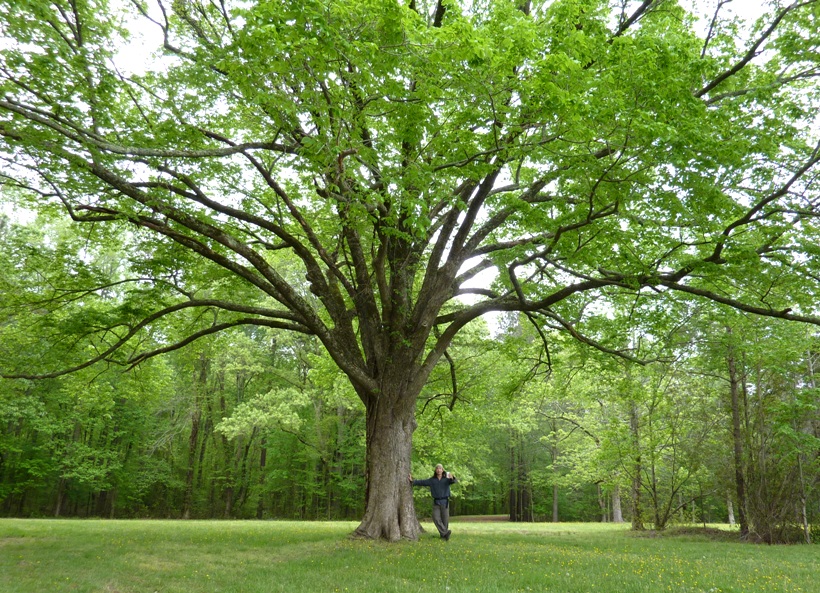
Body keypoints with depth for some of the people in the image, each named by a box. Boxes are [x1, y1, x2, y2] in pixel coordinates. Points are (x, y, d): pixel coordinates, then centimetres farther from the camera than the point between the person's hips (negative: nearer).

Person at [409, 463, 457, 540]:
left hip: (445, 501, -1)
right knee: (436, 518, -14)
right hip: (436, 502, 1)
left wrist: (452, 478, -45)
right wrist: (412, 481, -9)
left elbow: (455, 481, -21)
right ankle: (445, 533, -11)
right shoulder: (432, 480, 6)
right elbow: (422, 482, 3)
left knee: (445, 519, 0)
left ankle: (443, 535, 14)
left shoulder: (446, 479, -2)